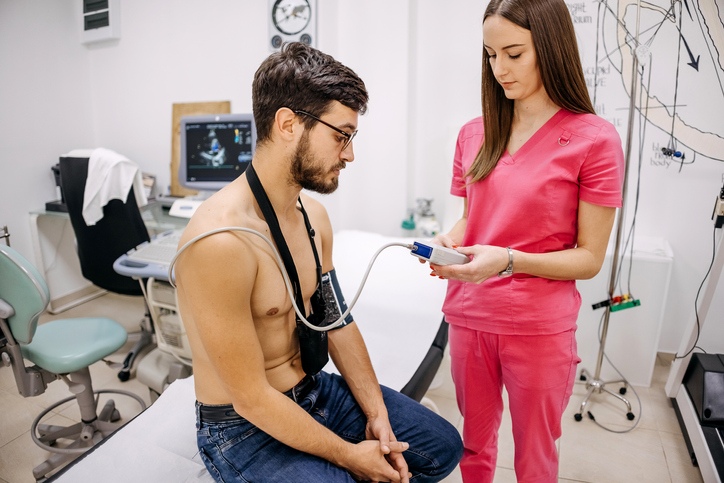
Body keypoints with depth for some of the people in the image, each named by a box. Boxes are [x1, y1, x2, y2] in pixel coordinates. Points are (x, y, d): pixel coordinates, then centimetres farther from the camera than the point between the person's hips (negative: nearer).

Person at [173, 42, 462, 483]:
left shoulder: (314, 215, -3)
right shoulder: (219, 242, -30)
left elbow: (336, 319, 3)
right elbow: (251, 397, -24)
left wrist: (376, 413, -2)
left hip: (316, 390, 7)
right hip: (245, 428, -6)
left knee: (444, 446, 11)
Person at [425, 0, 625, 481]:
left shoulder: (594, 139, -10)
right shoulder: (474, 134, 3)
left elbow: (589, 258, -9)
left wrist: (508, 261, -23)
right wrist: (450, 239, -9)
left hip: (540, 328, -3)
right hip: (469, 317, 4)